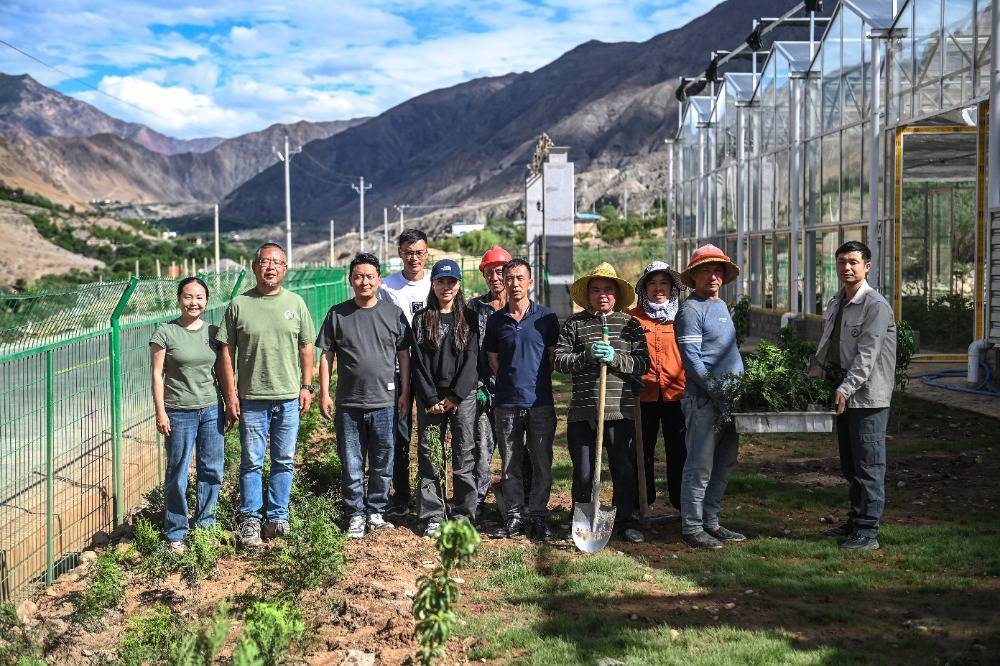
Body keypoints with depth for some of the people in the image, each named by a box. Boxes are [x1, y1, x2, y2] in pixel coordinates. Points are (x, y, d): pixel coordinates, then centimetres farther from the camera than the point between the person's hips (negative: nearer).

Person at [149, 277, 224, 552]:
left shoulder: (213, 332, 6)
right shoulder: (165, 332, -5)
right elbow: (157, 374, -5)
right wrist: (160, 412, -9)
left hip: (211, 410, 4)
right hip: (180, 413, -4)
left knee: (212, 470, 9)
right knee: (177, 475, 2)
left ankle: (205, 524, 25)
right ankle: (175, 534, 13)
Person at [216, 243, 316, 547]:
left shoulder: (295, 303, 5)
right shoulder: (239, 305, -1)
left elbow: (306, 348, 10)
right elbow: (226, 351, 0)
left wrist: (307, 386, 3)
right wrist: (230, 394, -5)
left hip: (289, 398, 2)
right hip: (252, 399, -2)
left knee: (284, 462, 9)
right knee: (252, 462, 4)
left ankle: (278, 517, 20)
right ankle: (250, 520, 15)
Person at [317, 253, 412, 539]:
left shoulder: (393, 313, 3)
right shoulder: (338, 314, 2)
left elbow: (403, 354, 8)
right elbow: (326, 356, 5)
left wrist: (405, 391, 4)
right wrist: (324, 394, 0)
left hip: (385, 402, 0)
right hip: (348, 404, 0)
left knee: (382, 464, 8)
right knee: (351, 465, 5)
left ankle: (376, 511, 22)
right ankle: (355, 515, 16)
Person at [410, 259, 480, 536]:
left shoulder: (469, 318, 6)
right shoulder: (422, 319, 7)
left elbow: (472, 359, -1)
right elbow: (418, 363, 2)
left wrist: (454, 397, -9)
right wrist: (431, 400, -7)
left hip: (463, 396, 0)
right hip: (430, 398, 1)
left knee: (464, 458, 0)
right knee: (430, 458, 2)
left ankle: (464, 515, 8)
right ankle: (433, 517, 9)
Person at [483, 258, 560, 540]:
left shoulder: (546, 317, 2)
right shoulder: (496, 320, 7)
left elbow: (553, 356, 8)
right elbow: (493, 360, 13)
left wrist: (536, 382, 7)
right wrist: (511, 383, 9)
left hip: (540, 402, -1)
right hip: (507, 403, 2)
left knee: (542, 464, 2)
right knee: (510, 464, 6)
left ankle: (538, 517, 12)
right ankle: (514, 517, 14)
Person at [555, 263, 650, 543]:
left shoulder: (630, 324, 9)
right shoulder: (574, 324, 8)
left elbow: (643, 364, 1)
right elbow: (560, 360, 0)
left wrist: (615, 358, -15)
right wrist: (587, 356, -15)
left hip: (621, 411, 0)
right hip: (582, 411, 0)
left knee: (624, 470, 6)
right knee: (583, 472, 6)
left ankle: (626, 522, 20)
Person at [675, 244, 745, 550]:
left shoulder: (722, 305, 18)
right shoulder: (691, 309, -10)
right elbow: (692, 359, -16)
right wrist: (717, 394, -18)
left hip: (728, 399, 9)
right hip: (703, 401, -9)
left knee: (724, 465, 13)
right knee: (700, 467, -5)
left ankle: (710, 522, 22)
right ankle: (692, 528, 2)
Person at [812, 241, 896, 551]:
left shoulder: (876, 305, -13)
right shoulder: (835, 303, 13)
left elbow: (867, 354, -21)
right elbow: (826, 346, 22)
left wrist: (846, 388, -27)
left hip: (868, 396, -8)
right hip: (843, 394, 9)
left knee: (868, 465, -5)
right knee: (850, 465, 16)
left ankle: (868, 532, -1)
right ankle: (855, 521, 26)